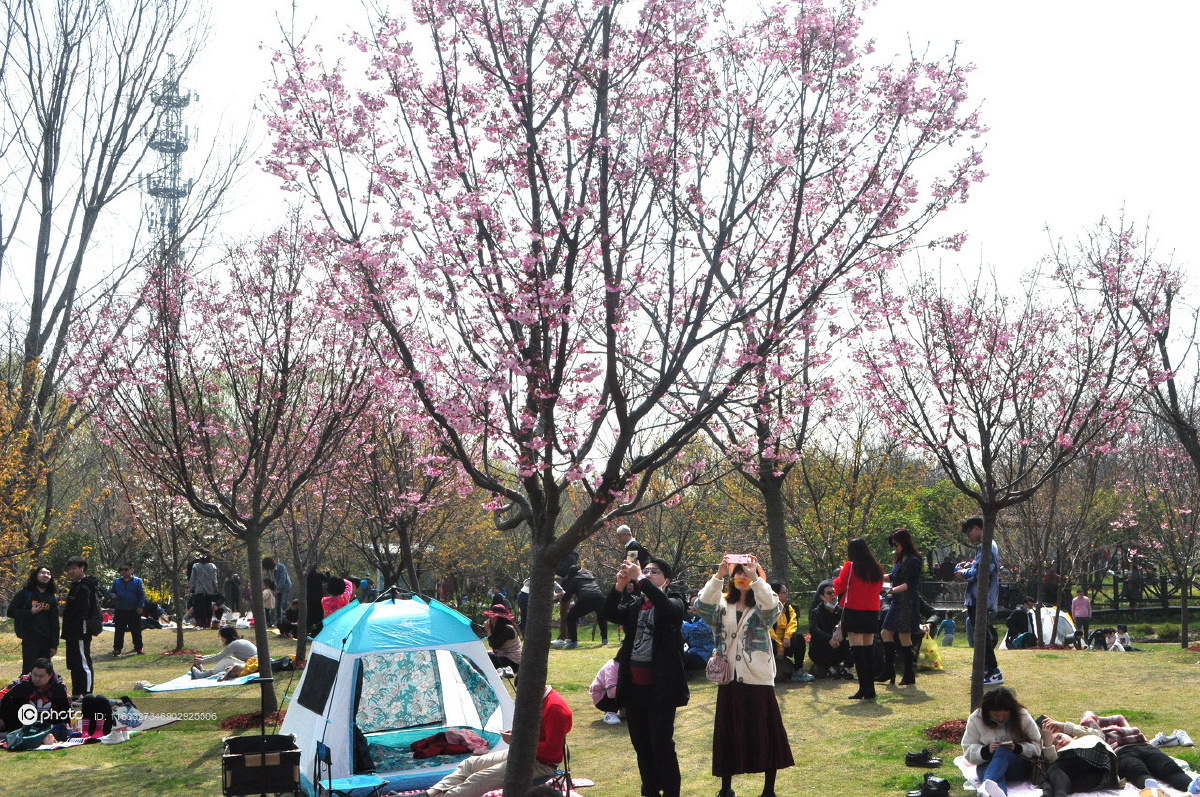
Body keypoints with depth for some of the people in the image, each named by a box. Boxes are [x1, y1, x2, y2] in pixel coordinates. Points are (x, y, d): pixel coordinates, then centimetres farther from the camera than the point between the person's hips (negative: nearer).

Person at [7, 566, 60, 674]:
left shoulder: (52, 598, 15)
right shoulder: (24, 594, 4)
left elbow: (55, 623, 13)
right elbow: (11, 612, 0)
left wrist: (54, 645, 7)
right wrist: (30, 612, -13)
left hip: (46, 641, 4)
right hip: (29, 638, -4)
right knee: (29, 670, -9)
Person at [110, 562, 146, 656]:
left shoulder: (137, 581, 2)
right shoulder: (117, 581, 10)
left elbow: (142, 595, 0)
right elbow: (111, 592, 17)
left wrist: (140, 606, -9)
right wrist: (112, 595, -8)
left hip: (134, 611, -2)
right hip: (119, 611, 2)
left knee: (136, 631, 4)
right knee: (119, 631, 5)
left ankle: (139, 648, 13)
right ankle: (117, 649, 12)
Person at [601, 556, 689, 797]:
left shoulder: (673, 604, -1)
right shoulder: (634, 607, 13)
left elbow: (667, 607, -25)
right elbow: (607, 613, -2)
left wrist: (640, 579, -27)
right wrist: (620, 585, -16)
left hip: (660, 688, -6)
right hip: (633, 686, 6)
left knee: (662, 744, -6)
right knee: (641, 744, 13)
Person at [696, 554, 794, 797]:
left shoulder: (761, 605, -1)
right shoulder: (722, 605, 6)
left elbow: (772, 608, -25)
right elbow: (702, 605, -15)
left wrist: (755, 578, -31)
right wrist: (718, 576, -24)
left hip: (758, 679, -3)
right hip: (729, 679, 3)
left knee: (765, 731, 2)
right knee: (728, 733, 11)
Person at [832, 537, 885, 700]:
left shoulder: (850, 566, -9)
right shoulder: (877, 568, 5)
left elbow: (839, 587, -3)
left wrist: (839, 576, 16)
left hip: (853, 611, -5)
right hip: (872, 611, 5)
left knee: (857, 650, -4)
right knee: (868, 649, 12)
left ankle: (864, 689, -9)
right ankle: (870, 689, 13)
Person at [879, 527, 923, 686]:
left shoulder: (913, 561, -12)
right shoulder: (900, 559, 15)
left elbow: (910, 584, -19)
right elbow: (893, 577, 24)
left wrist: (894, 590, -27)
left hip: (908, 604, -10)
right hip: (896, 603, 10)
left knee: (904, 637, -6)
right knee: (886, 633, 9)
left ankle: (909, 676, 4)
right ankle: (889, 671, 16)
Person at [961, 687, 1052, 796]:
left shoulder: (1022, 716, 1)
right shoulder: (976, 719, 1)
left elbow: (1037, 746, 5)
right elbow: (968, 750, 2)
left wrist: (1017, 748, -15)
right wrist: (987, 750, -18)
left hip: (1021, 767, 0)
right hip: (988, 765, 0)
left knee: (1002, 751, -36)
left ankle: (987, 783, -65)